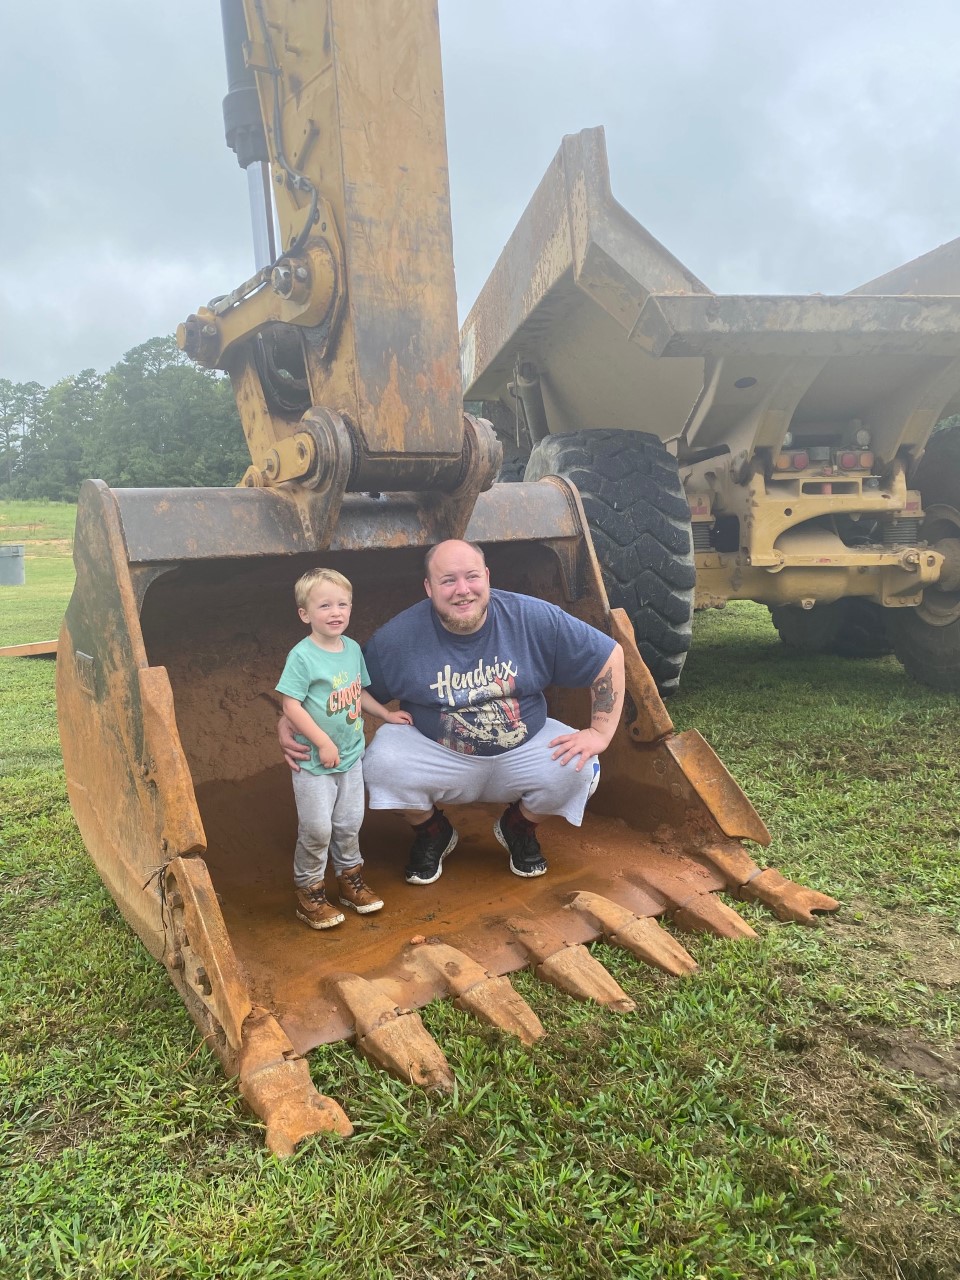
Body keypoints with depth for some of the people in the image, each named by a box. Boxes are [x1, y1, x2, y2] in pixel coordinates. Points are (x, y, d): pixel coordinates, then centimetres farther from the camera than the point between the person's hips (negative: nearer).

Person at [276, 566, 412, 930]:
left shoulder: (353, 648, 2)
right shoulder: (302, 656, -18)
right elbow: (291, 706, -20)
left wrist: (387, 714, 16)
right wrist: (323, 743, -20)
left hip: (351, 756, 6)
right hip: (314, 762, -6)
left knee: (349, 823, 16)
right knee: (316, 830, 1)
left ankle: (351, 879, 35)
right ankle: (309, 893, 20)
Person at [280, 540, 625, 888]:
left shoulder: (535, 619, -15)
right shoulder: (397, 637, -15)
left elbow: (610, 656, -7)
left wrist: (600, 732, -14)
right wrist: (290, 722, -23)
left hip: (520, 754, 1)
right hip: (438, 756, -1)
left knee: (579, 769, -26)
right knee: (382, 762, -28)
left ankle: (519, 828, 10)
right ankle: (432, 833, 7)